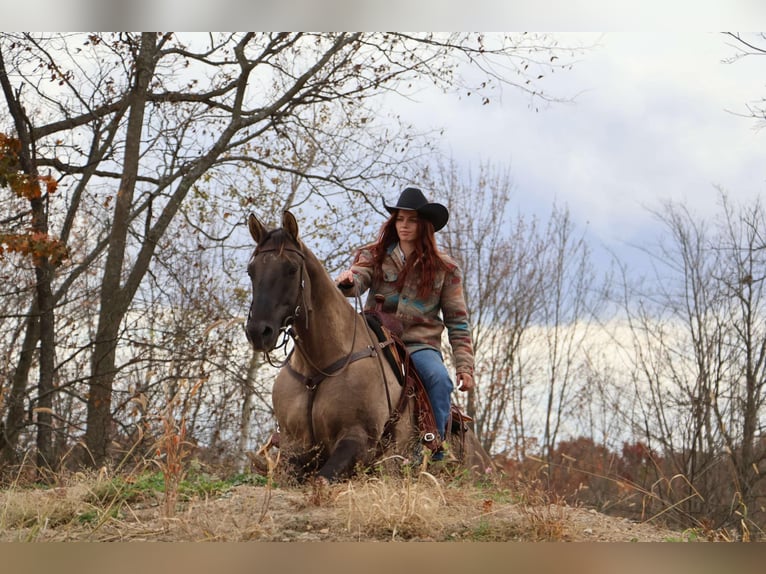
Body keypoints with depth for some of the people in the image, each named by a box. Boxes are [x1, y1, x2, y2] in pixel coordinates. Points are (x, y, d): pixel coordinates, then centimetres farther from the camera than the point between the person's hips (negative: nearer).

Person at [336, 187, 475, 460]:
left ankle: (434, 450, -23)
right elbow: (357, 281, -10)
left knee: (439, 378, -32)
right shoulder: (374, 256, 10)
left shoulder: (445, 268, 8)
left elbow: (457, 322, 7)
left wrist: (464, 366, -1)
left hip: (420, 343, -1)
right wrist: (347, 282, -36)